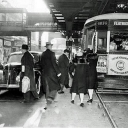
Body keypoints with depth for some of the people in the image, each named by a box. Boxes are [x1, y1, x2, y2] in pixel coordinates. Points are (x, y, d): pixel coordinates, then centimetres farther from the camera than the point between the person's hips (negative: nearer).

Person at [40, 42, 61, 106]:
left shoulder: (43, 54, 8)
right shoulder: (51, 53, -12)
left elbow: (41, 63, 12)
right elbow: (54, 63, -16)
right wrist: (58, 72, -13)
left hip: (44, 73, 6)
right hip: (51, 72, -6)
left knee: (47, 86, 14)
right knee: (54, 86, 5)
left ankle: (48, 100, 22)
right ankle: (50, 97, -10)